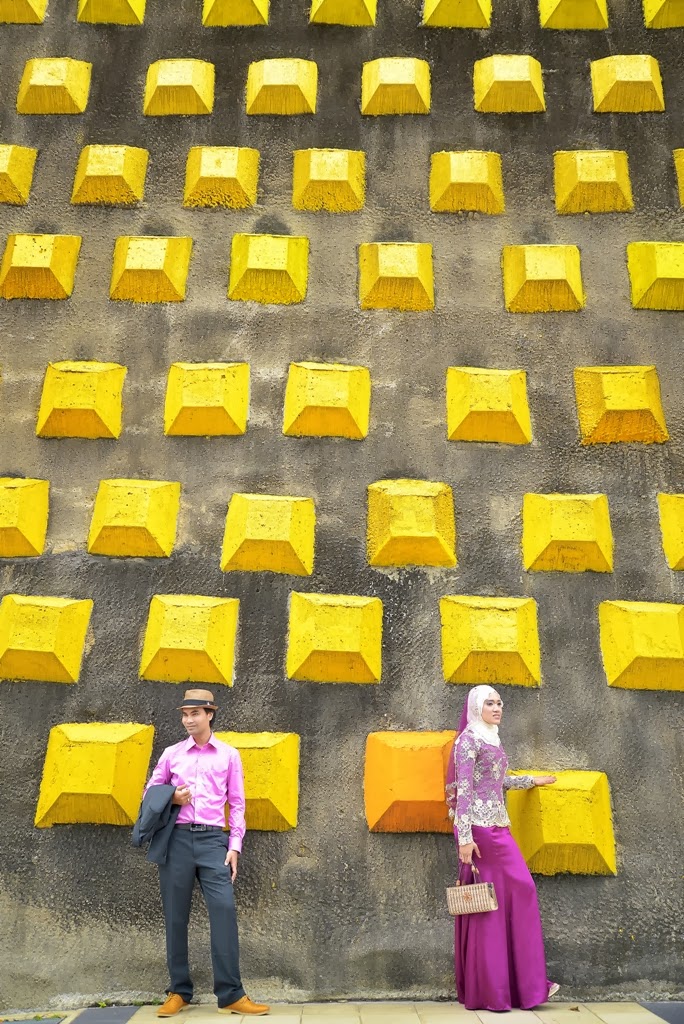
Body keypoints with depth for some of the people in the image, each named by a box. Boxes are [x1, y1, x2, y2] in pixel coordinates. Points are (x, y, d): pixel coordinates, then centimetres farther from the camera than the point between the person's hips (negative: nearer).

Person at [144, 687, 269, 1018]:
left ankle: (231, 994, -2)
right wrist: (171, 799, -6)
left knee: (224, 910, -10)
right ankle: (179, 991, 20)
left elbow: (236, 803, 8)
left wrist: (234, 846, 1)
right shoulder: (171, 754, 9)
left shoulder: (229, 754, 7)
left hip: (212, 840, -1)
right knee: (176, 916, 5)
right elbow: (150, 793, 15)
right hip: (177, 838, 1)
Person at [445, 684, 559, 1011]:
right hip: (479, 827, -8)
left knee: (513, 894, 8)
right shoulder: (468, 739, -10)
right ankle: (485, 990, 9)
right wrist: (465, 836, -20)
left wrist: (533, 780, 33)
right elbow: (463, 789, -15)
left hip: (498, 826, 9)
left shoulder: (492, 739, 16)